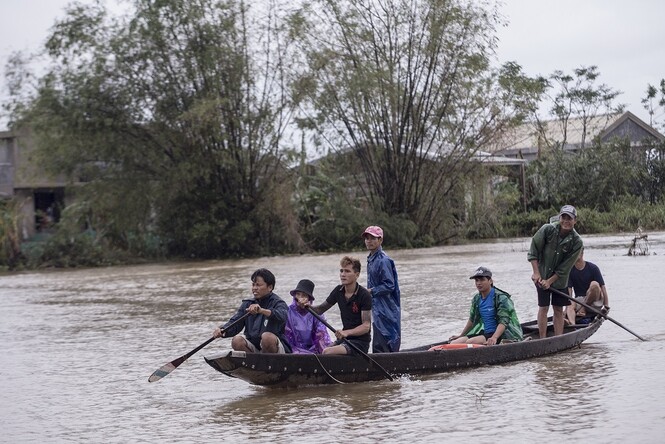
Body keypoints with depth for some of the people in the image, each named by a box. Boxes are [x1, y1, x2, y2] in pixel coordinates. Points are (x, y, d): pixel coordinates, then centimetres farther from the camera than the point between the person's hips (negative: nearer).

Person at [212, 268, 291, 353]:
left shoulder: (277, 303, -6)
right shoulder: (247, 304, 11)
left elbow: (282, 317, -30)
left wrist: (262, 310, -49)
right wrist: (222, 331, -22)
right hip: (254, 348, 5)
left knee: (267, 337, -34)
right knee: (237, 341, -21)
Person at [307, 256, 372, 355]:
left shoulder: (364, 295, -13)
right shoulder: (339, 291, 6)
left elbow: (366, 326, -17)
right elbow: (320, 309, 17)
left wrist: (347, 332, -32)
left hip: (360, 341, -6)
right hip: (345, 339, 6)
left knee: (327, 352, -28)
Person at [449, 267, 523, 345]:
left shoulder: (501, 298, -11)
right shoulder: (476, 299, 12)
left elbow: (503, 322, -21)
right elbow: (472, 320, 27)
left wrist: (494, 338, -37)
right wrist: (461, 335, 32)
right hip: (483, 333, 7)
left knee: (469, 342, -34)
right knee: (453, 343, -16)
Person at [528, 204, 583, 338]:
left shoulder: (576, 242, -13)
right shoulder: (547, 229, -15)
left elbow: (565, 268, -12)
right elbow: (533, 251, -8)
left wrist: (550, 281, -15)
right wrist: (536, 273, -13)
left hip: (559, 279, 2)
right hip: (542, 276, -1)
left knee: (558, 310, 5)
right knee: (543, 307, -3)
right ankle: (542, 340, 2)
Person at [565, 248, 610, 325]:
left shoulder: (592, 268, -6)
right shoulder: (570, 270, 1)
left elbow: (602, 287, -9)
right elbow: (569, 289, -6)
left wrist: (606, 306, -17)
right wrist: (569, 302, -24)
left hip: (595, 301, -1)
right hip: (579, 299, 1)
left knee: (594, 284, -31)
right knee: (570, 306, -32)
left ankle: (583, 309, -21)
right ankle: (572, 323, -62)